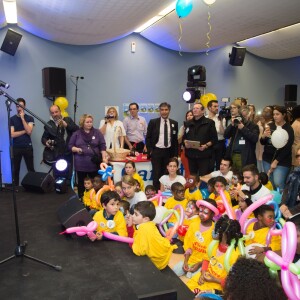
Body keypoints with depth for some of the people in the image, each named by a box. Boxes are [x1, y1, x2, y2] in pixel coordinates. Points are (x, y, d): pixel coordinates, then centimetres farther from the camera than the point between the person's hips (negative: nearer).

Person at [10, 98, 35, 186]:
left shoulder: (29, 118, 3)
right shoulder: (12, 119, 4)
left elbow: (29, 132, -12)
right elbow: (12, 134, -6)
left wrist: (22, 118, -12)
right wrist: (24, 131, -8)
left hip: (27, 147, 0)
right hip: (16, 148, 1)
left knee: (31, 169, 2)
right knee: (16, 169, 4)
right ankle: (16, 187, 14)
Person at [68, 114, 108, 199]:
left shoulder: (97, 133, 6)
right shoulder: (77, 133, 6)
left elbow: (102, 146, 3)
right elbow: (70, 146, 8)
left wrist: (104, 157, -10)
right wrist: (76, 149, -13)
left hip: (94, 163, 0)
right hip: (81, 164, 0)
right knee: (81, 183, 8)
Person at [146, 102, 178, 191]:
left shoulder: (174, 123, 6)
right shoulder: (153, 122, -1)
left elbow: (175, 139, 10)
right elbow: (148, 138, 2)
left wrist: (175, 153, 5)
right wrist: (150, 151, -5)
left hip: (169, 152, 2)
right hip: (156, 151, -2)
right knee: (156, 174, 0)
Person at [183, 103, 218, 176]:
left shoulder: (209, 123, 2)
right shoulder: (188, 124, 17)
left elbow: (214, 139, -1)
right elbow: (184, 137, 22)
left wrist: (206, 145, -16)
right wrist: (185, 142, 0)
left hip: (204, 155, -4)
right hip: (191, 155, 4)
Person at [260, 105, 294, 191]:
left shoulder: (289, 129, -6)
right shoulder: (270, 126, 7)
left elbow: (287, 148, -9)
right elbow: (263, 143, 6)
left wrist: (276, 161, -12)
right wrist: (263, 136, -16)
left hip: (282, 161, -4)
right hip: (267, 159, 4)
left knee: (278, 183, -14)